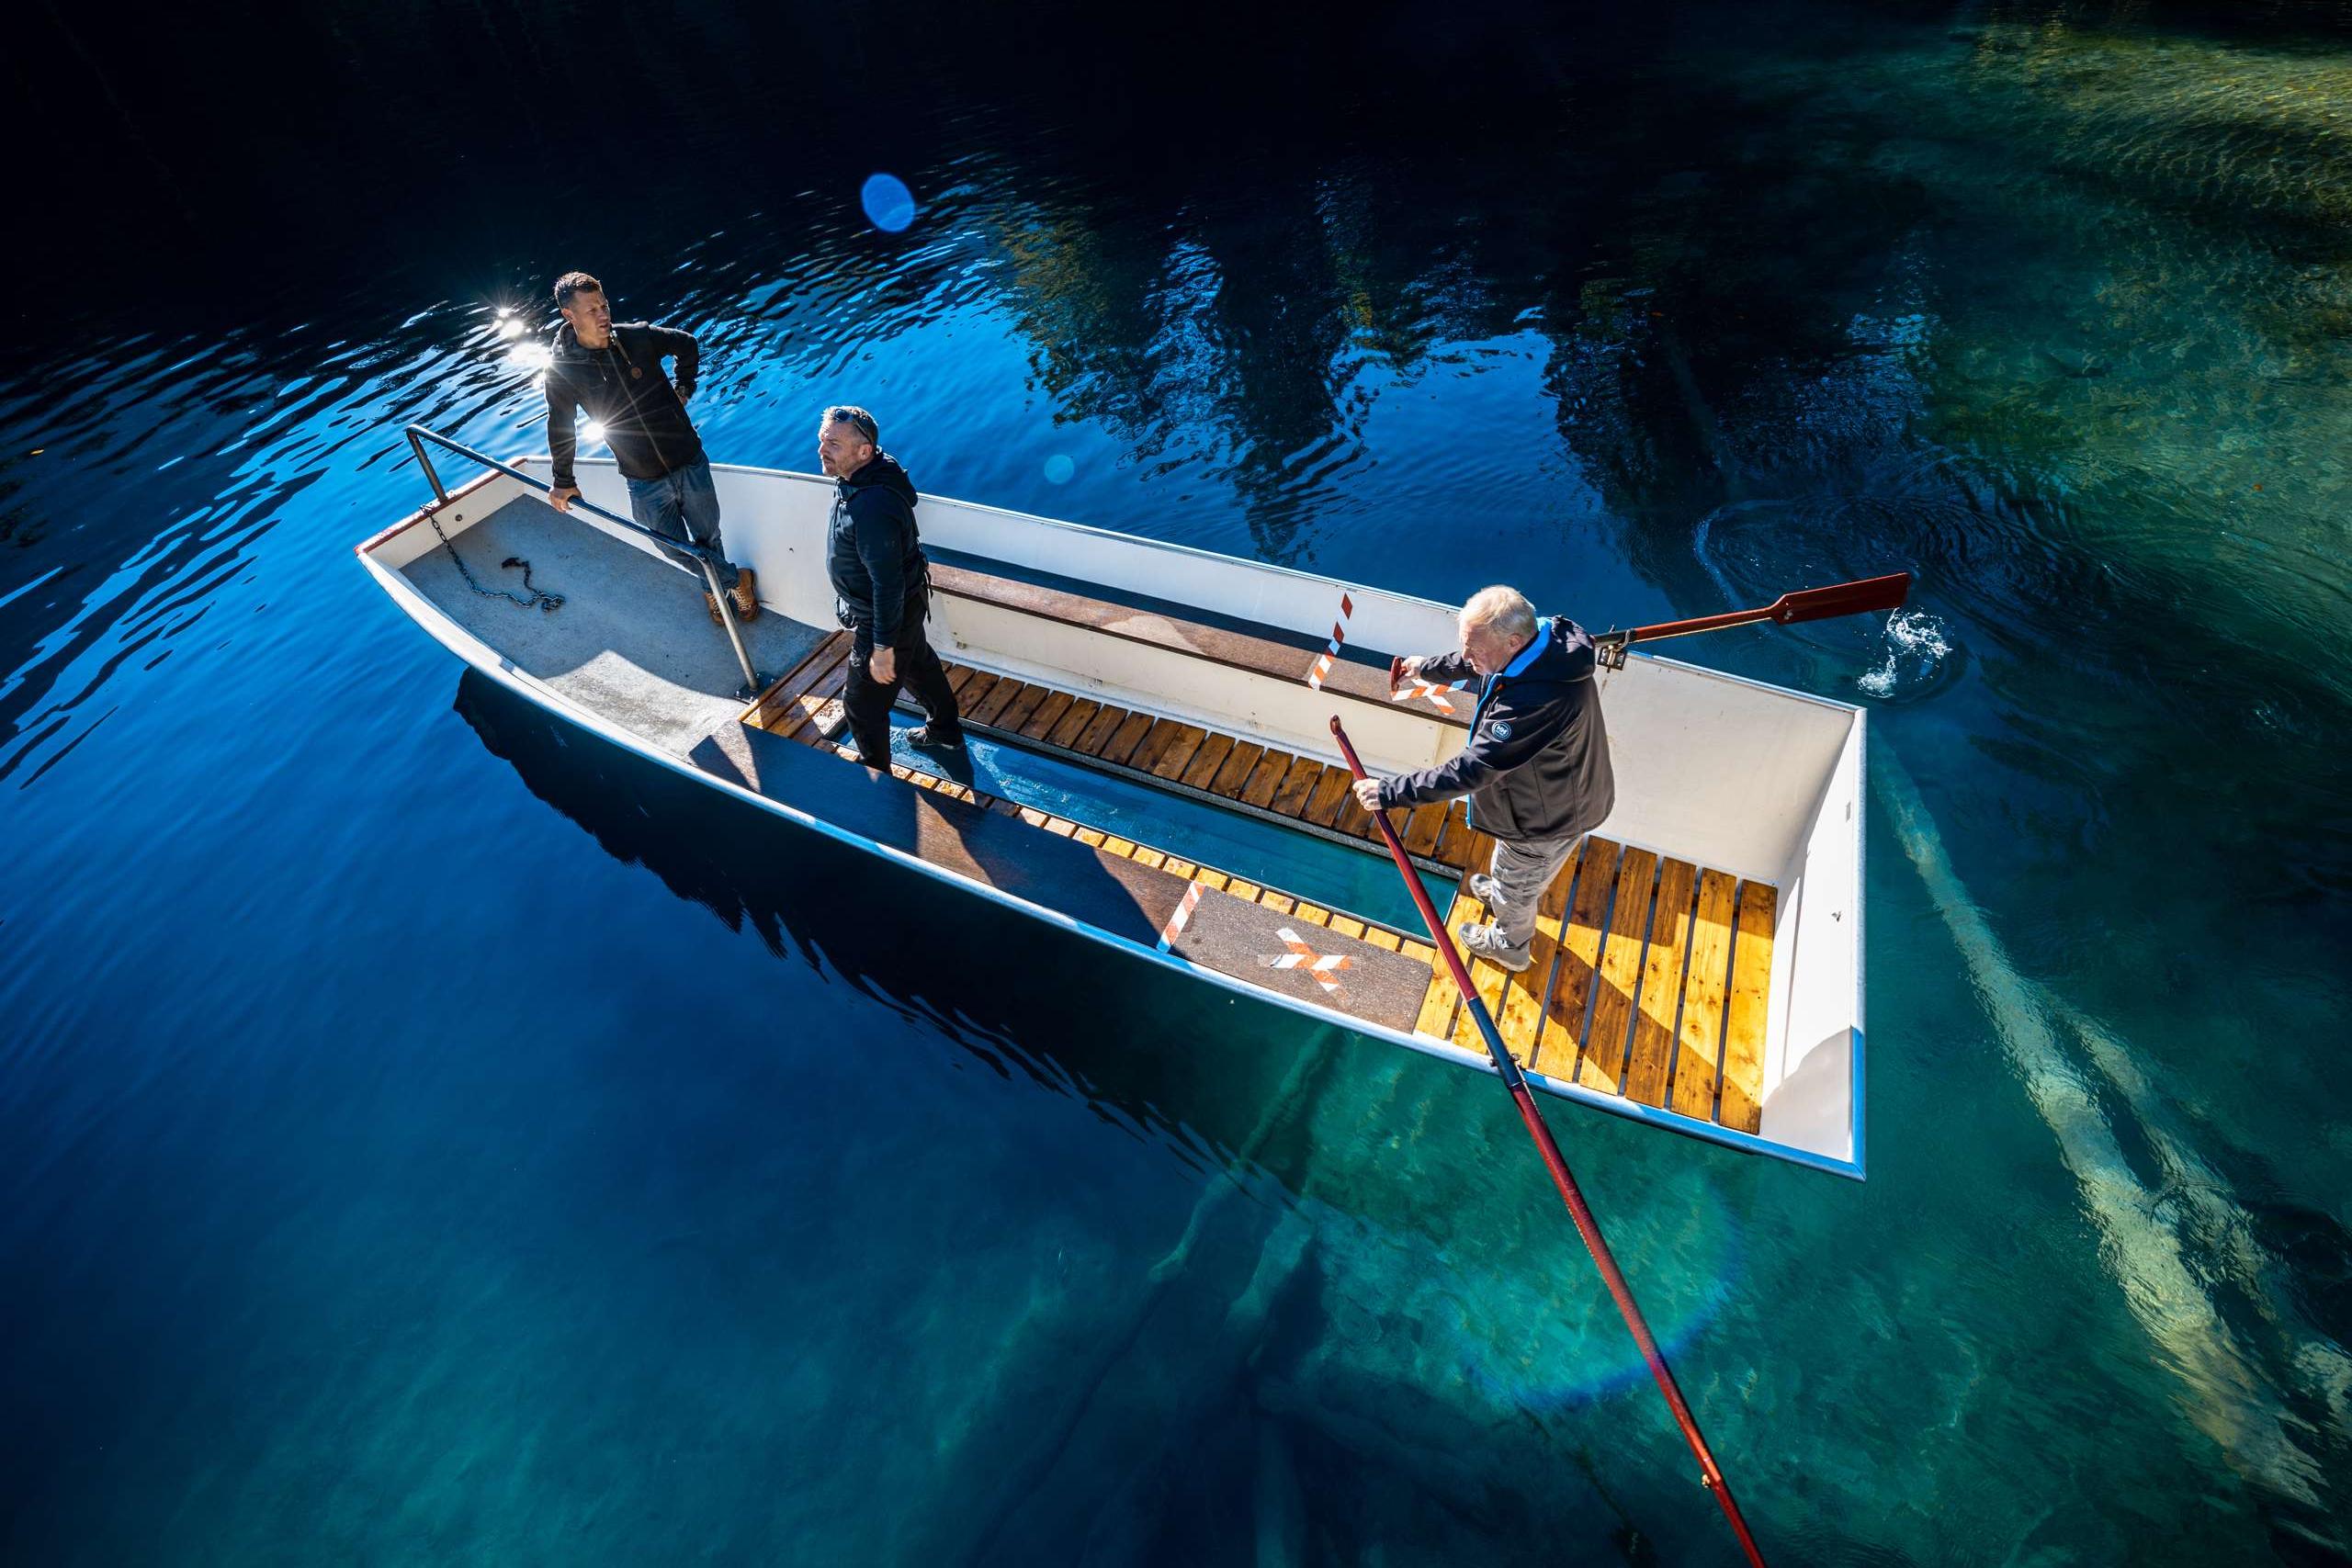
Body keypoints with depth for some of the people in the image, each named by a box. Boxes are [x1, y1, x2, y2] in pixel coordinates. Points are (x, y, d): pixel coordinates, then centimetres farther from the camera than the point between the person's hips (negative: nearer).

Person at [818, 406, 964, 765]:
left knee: (864, 704, 8)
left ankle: (874, 772, 32)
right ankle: (946, 732, 54)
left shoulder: (872, 508, -37)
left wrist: (883, 647, -25)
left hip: (884, 616, -10)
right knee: (919, 664, 30)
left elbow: (888, 583, -33)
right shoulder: (860, 475, -6)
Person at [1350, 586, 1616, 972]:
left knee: (1517, 885, 23)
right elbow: (1473, 662, 4)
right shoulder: (1550, 637, -17)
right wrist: (1429, 667, 19)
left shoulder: (1536, 700, -46)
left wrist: (1390, 792, -37)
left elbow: (1470, 769, -42)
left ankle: (1508, 947, 53)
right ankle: (1497, 893, 68)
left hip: (1547, 816, -8)